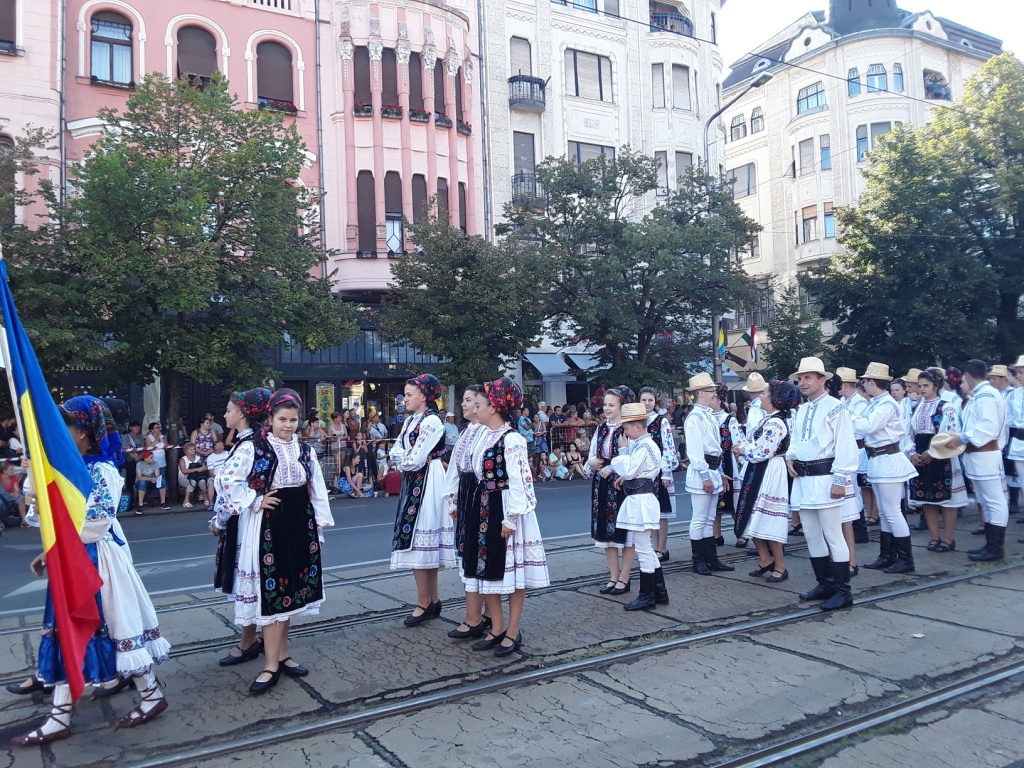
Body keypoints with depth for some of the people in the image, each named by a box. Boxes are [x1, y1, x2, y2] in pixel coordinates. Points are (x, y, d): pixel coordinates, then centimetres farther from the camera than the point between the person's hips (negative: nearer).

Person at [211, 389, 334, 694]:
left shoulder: (304, 450, 7)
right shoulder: (253, 447, -8)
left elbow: (317, 490, 11)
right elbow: (226, 480, -12)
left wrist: (320, 526, 11)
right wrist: (256, 502, -12)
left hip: (300, 525, 5)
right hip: (267, 526, -5)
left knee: (291, 589, 11)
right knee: (271, 591, -3)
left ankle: (281, 654, 24)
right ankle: (272, 665, 4)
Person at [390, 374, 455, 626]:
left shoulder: (431, 422, -15)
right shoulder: (410, 420, 14)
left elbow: (415, 460, -18)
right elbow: (396, 450, 12)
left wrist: (402, 459, 0)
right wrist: (404, 457, -8)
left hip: (426, 484, -9)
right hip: (412, 483, 9)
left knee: (417, 540, -6)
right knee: (425, 544, 12)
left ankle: (424, 604, 3)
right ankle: (433, 600, 19)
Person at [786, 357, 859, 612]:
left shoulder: (835, 408, -9)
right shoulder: (800, 411, 15)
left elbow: (846, 446, -13)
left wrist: (840, 480, -16)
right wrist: (790, 457, 5)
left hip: (824, 479, -8)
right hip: (802, 479, 8)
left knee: (833, 535, -5)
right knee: (811, 535, 13)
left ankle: (843, 591, 3)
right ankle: (825, 584, 25)